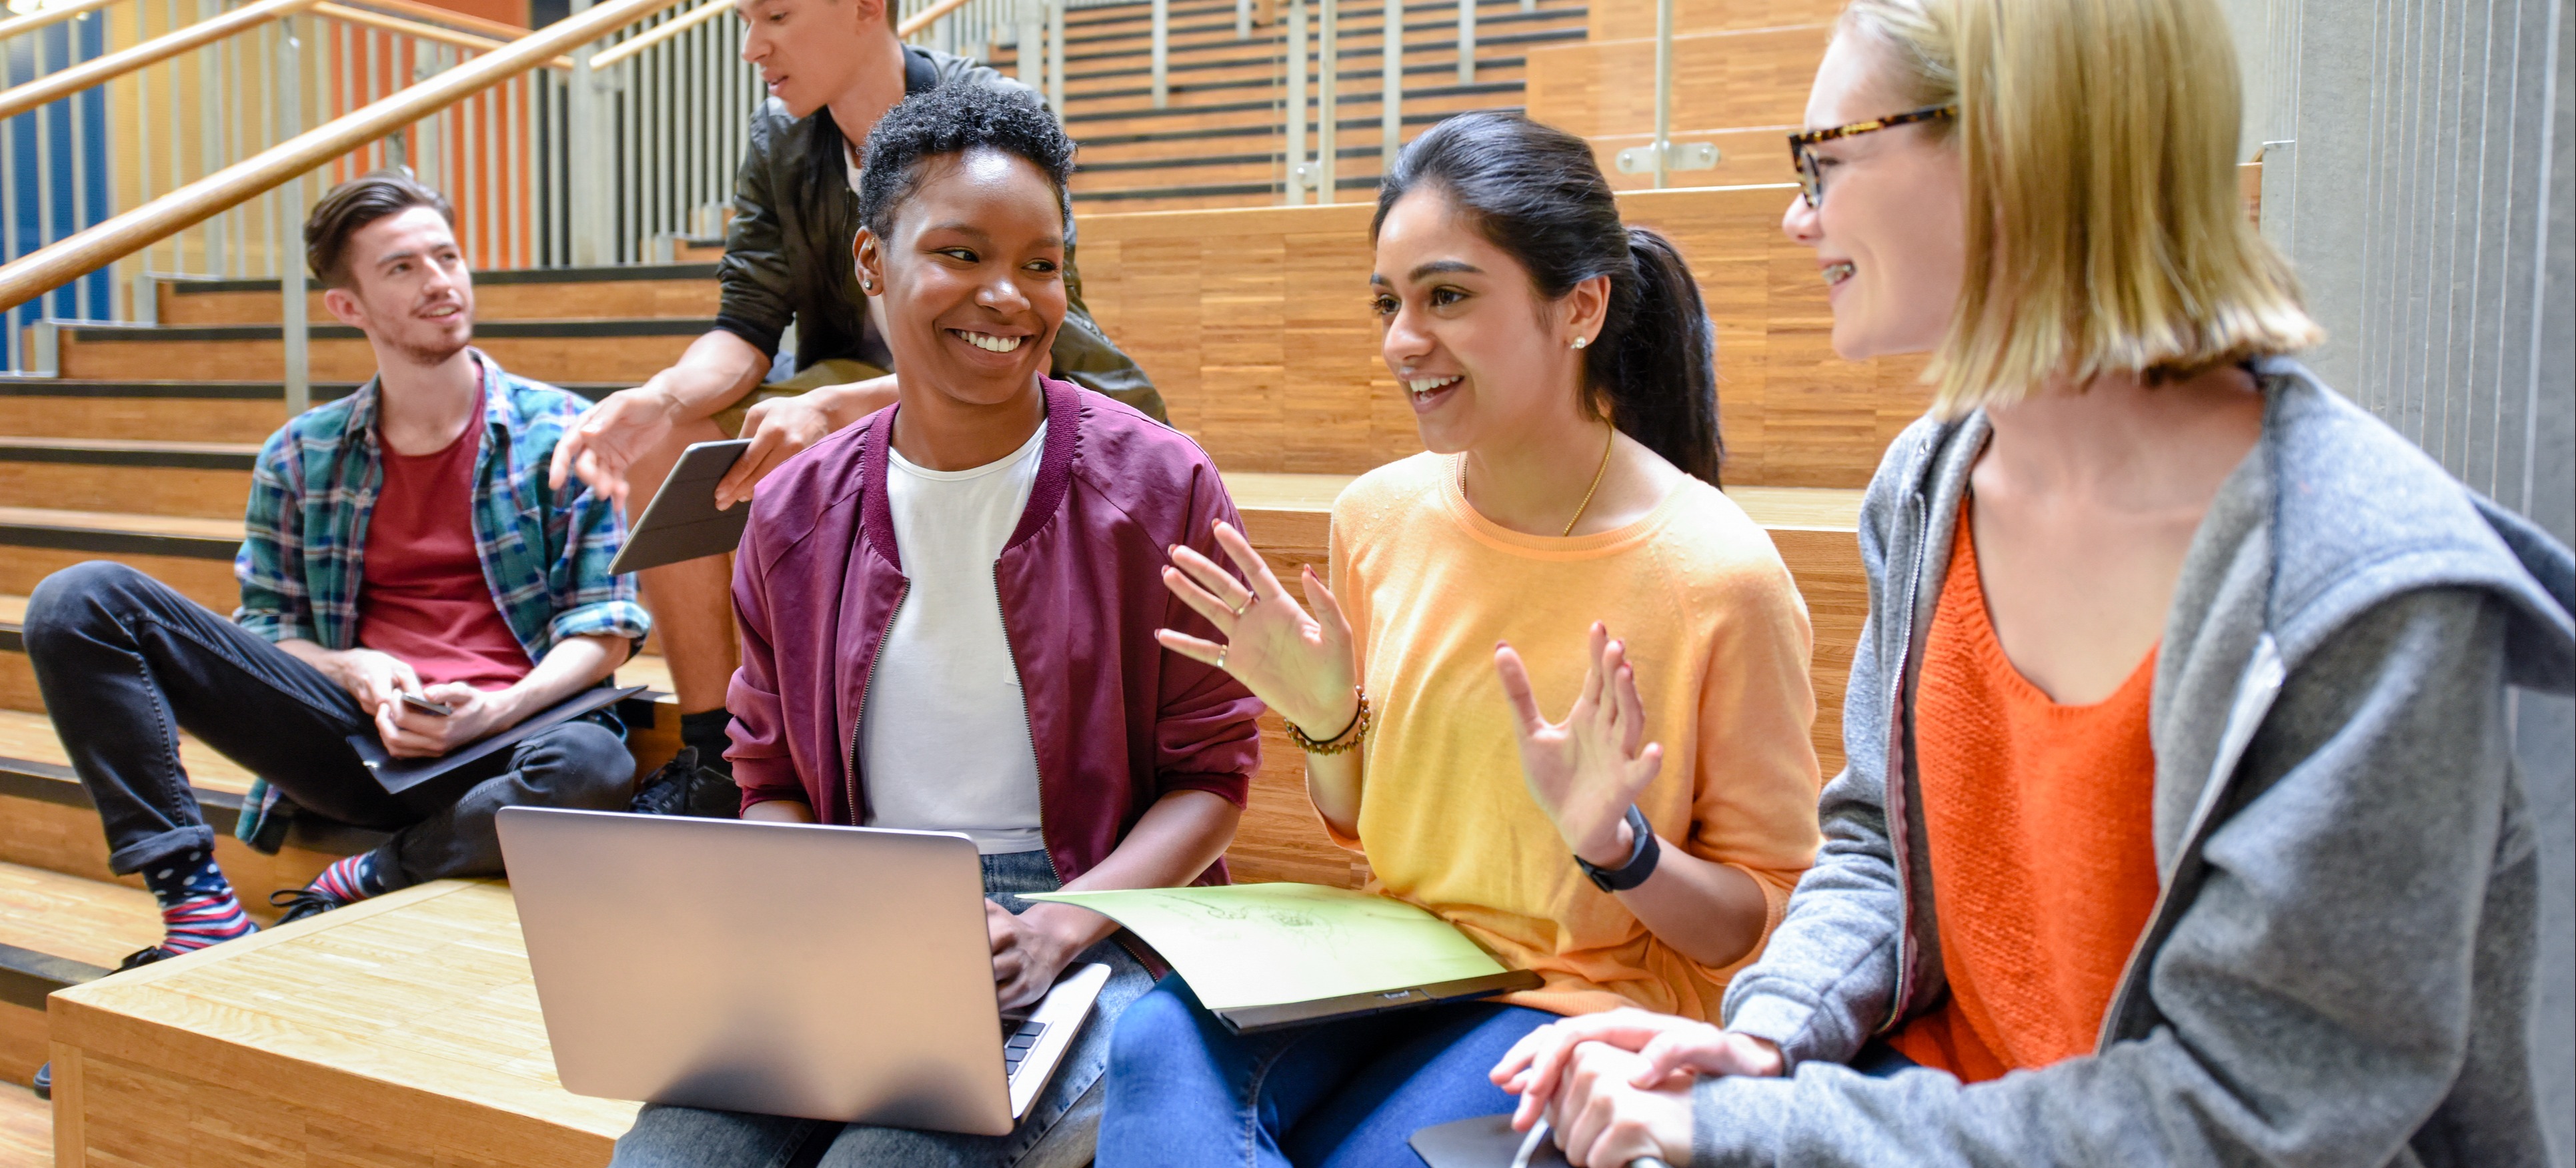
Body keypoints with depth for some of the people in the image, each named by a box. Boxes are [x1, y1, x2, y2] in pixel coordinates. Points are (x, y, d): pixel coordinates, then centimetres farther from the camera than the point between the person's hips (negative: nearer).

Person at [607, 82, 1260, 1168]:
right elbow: (771, 781, 14)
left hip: (1092, 926, -3)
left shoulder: (1160, 486, -3)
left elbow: (1211, 773, -1)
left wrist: (1057, 929, -16)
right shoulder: (795, 512, 7)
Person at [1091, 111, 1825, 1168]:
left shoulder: (1718, 575, -15)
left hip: (1592, 1000, -3)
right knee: (1160, 1044, -25)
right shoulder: (1379, 516, 0)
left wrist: (1618, 846, -24)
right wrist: (1324, 719, -6)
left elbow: (1773, 922, -6)